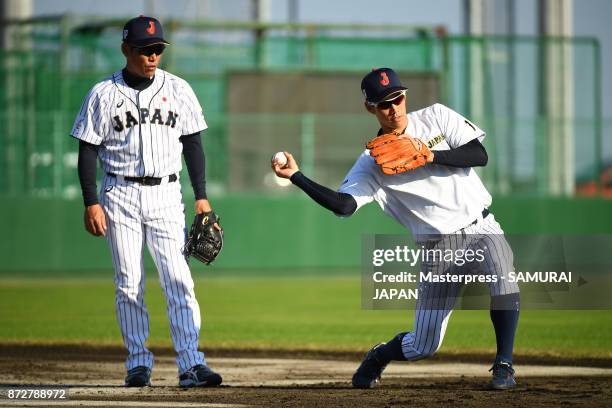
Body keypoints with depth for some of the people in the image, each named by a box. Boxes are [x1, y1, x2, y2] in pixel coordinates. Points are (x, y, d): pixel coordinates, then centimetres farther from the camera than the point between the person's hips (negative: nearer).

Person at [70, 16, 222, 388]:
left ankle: (191, 364, -15)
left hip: (165, 194, 1)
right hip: (120, 194, -1)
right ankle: (138, 363, 9)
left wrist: (202, 197, 3)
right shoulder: (103, 95, 1)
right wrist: (91, 203, -7)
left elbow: (193, 144, 9)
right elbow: (88, 151, 1)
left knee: (179, 280, -10)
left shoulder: (178, 90, 6)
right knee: (129, 283, 1)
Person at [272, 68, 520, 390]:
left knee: (501, 270, -34)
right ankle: (378, 357, 33)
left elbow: (480, 155, -7)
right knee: (422, 346, -2)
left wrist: (430, 156, -18)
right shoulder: (371, 161, -2)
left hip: (481, 229, 0)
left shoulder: (436, 117, 2)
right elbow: (343, 205, -16)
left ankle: (504, 365, -22)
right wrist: (296, 177, -25)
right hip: (438, 248, 0)